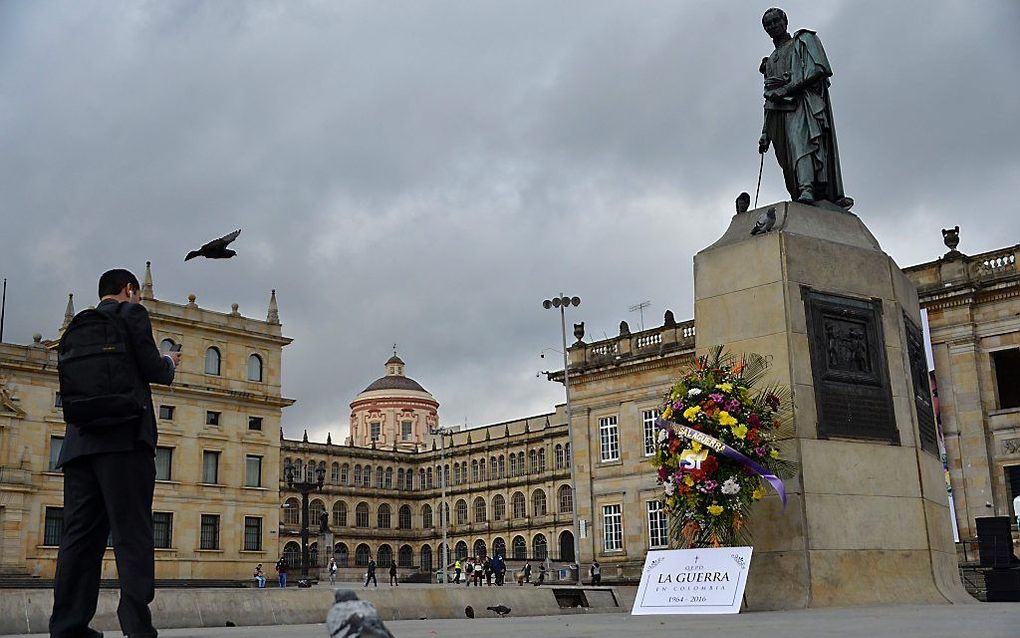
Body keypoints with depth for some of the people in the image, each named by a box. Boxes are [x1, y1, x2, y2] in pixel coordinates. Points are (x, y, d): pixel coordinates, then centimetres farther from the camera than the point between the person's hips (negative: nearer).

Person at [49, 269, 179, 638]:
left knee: (81, 535, 6)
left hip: (79, 443, 6)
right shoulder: (131, 313, 4)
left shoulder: (76, 328, 22)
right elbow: (152, 369, -5)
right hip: (124, 440, -6)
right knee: (132, 534, -9)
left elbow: (70, 381, 23)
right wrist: (170, 363, 18)